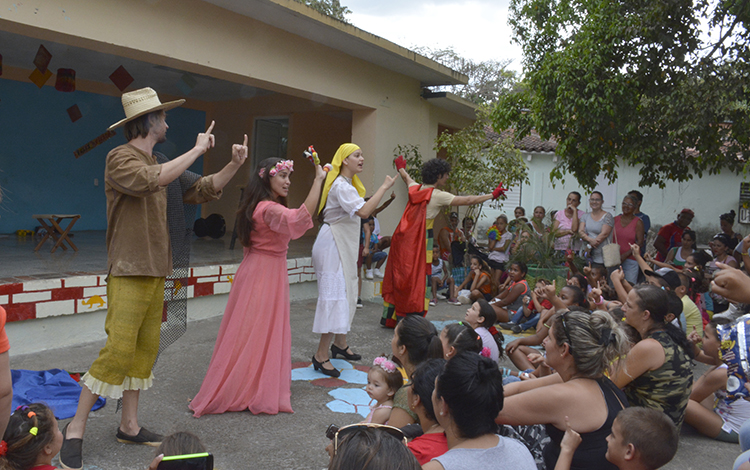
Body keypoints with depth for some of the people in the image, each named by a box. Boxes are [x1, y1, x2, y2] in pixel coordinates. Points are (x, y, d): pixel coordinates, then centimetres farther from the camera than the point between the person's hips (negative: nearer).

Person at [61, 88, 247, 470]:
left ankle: (129, 425, 20)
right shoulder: (120, 158, -8)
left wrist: (234, 165, 8)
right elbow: (151, 180, -28)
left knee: (145, 350, 10)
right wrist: (197, 150, -20)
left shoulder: (159, 164, 17)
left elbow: (200, 191, 20)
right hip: (129, 274, -8)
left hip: (156, 273, 8)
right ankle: (75, 429, 3)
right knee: (118, 351, -11)